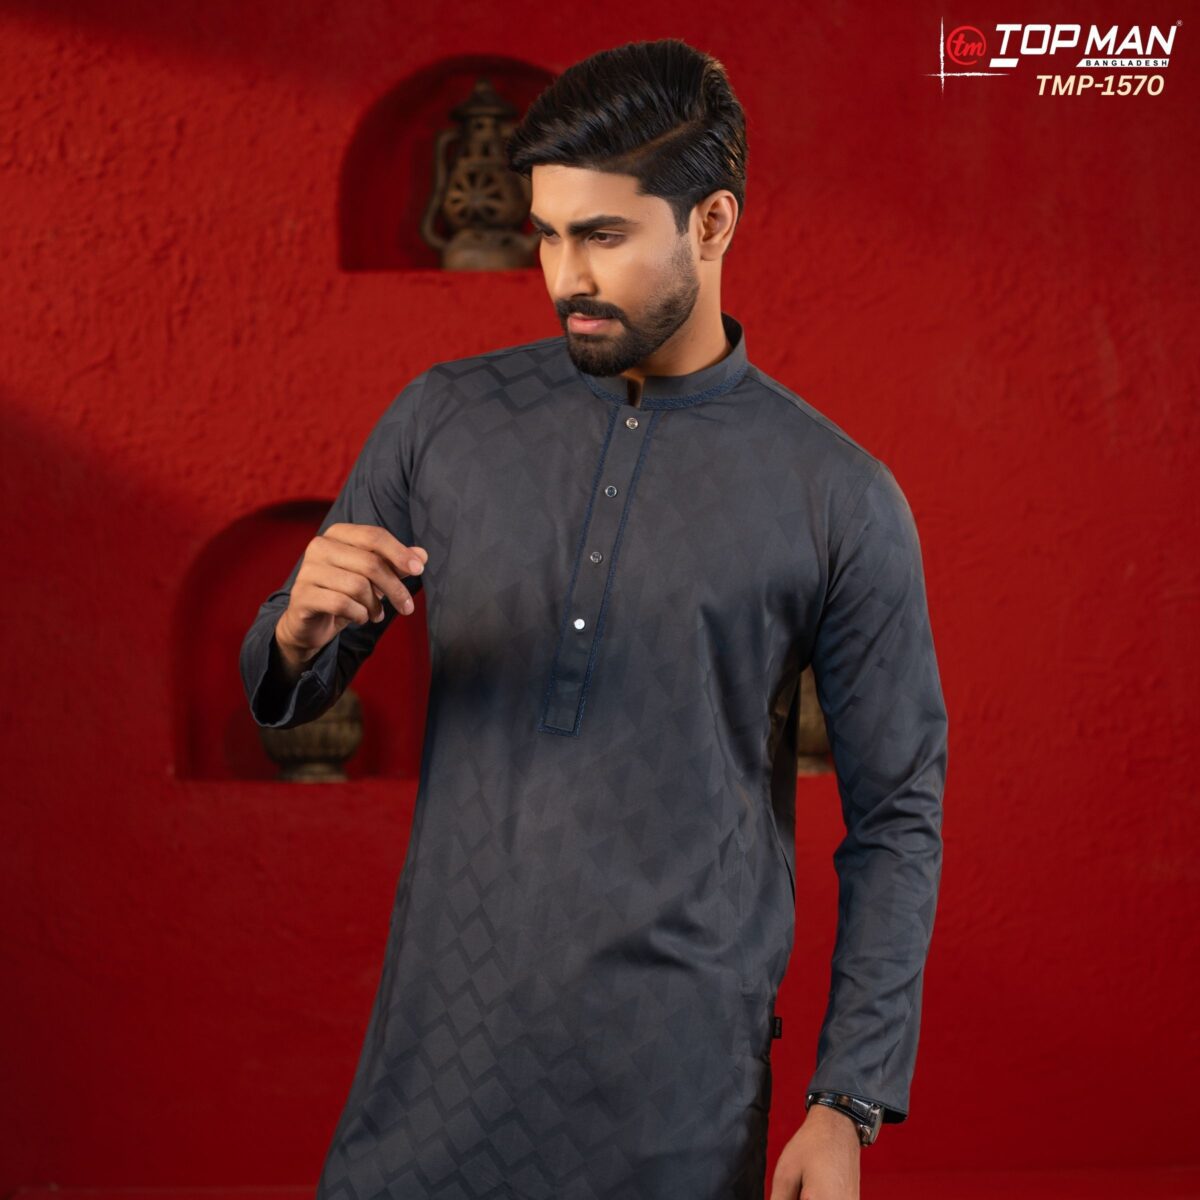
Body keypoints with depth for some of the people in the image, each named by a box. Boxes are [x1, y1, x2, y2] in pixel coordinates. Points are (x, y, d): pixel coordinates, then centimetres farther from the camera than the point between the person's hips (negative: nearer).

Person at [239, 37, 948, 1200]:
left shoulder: (840, 501, -5)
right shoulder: (445, 420, 2)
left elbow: (895, 819, 0)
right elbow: (283, 697, 9)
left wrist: (849, 1106, -5)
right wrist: (301, 630, -15)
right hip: (439, 1050, 2)